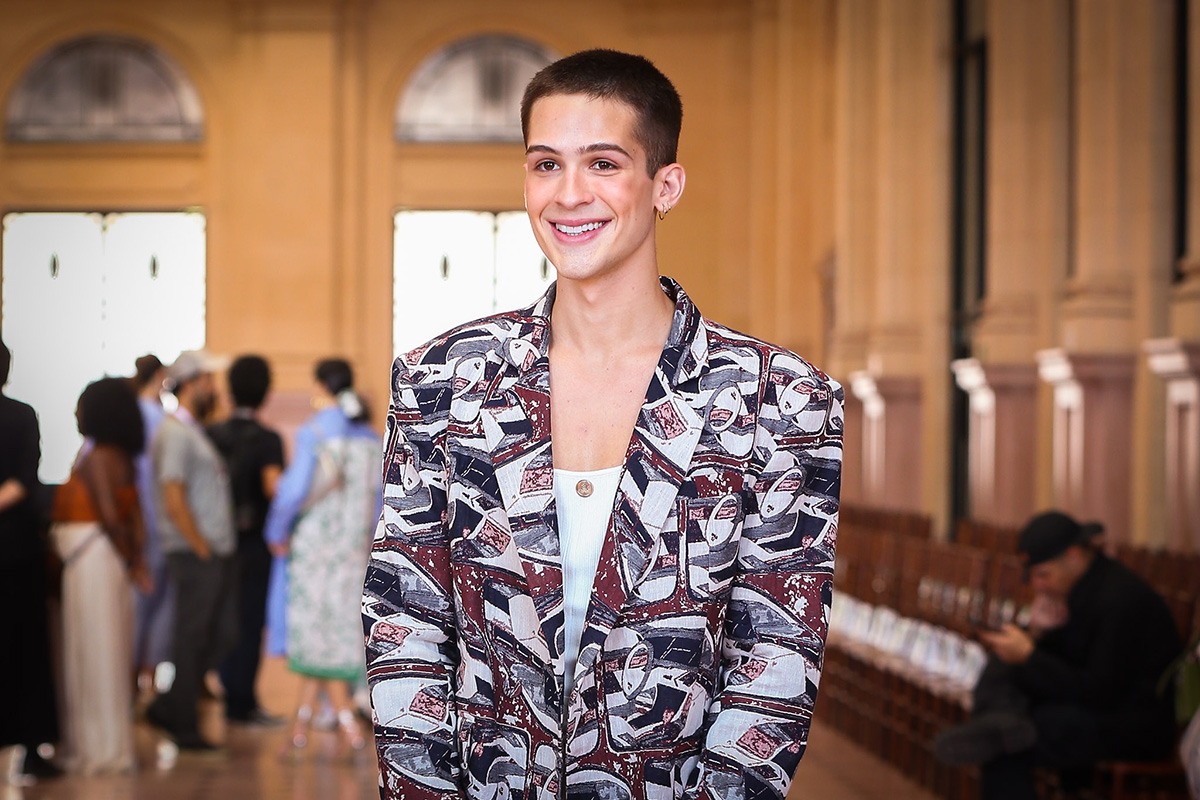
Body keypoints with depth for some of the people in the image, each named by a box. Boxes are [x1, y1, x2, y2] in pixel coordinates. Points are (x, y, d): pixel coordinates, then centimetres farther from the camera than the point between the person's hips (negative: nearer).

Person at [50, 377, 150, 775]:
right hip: (108, 558, 9)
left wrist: (130, 561, -11)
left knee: (93, 654, -3)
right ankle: (111, 745, 18)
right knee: (109, 653, 12)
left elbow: (109, 514, -21)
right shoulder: (121, 458, 13)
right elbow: (133, 514, 13)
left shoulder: (95, 458, -15)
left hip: (90, 558, -9)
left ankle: (100, 749, 2)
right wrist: (135, 558, 8)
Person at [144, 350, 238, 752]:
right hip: (195, 556, -9)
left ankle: (168, 708, 18)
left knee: (223, 635, 10)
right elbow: (174, 500, -18)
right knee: (192, 639, -2)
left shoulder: (195, 432, 20)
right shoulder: (175, 433, -11)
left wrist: (220, 547, 15)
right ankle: (184, 727, 6)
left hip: (216, 556, 9)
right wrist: (202, 549, -15)